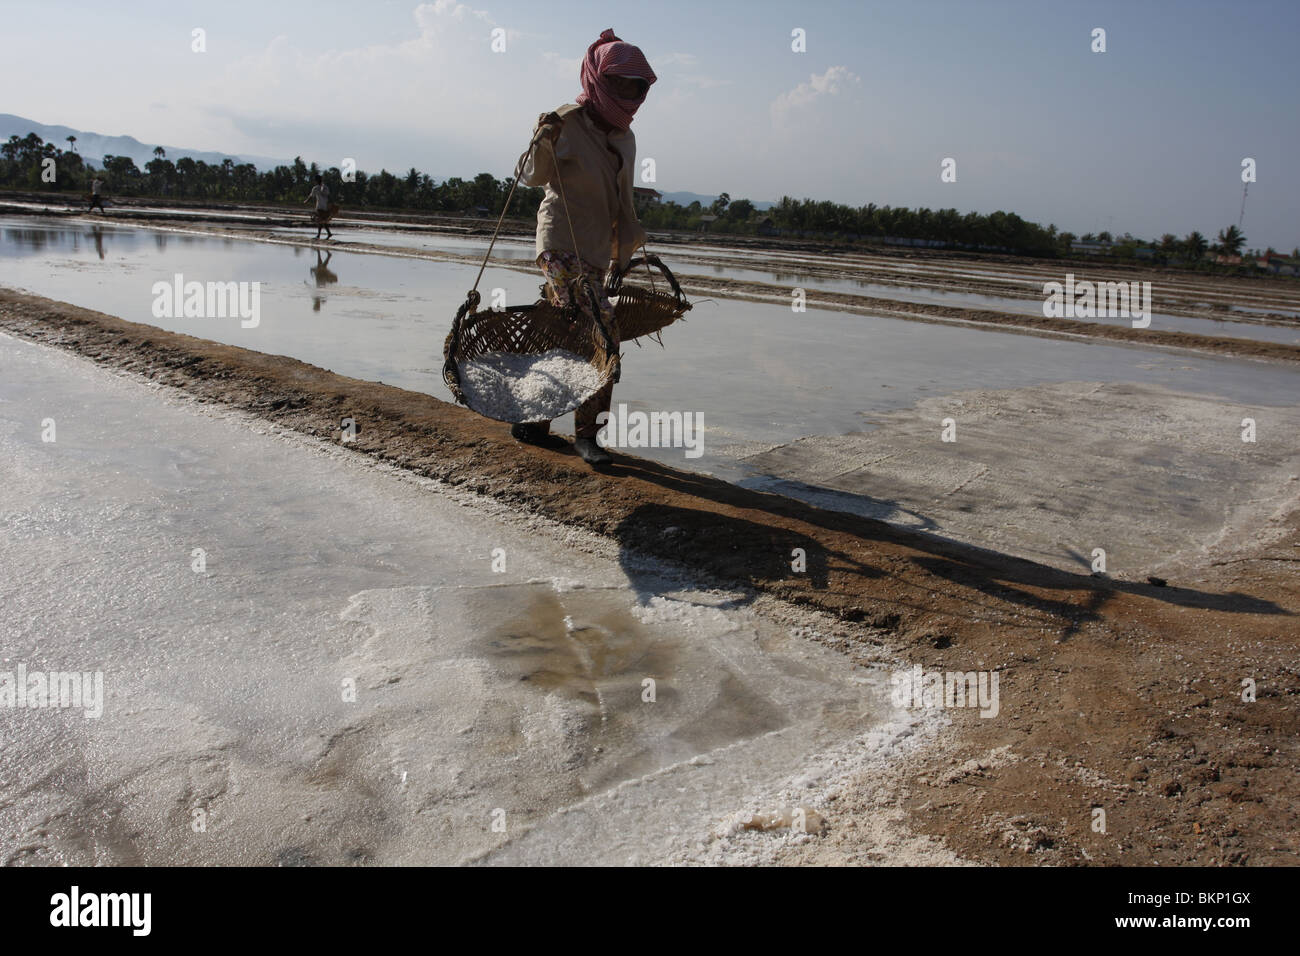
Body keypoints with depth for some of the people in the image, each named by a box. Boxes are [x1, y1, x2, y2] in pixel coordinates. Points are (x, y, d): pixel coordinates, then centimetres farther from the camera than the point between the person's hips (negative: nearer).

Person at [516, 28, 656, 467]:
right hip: (563, 245, -8)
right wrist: (542, 143, -36)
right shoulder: (567, 122, -8)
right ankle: (586, 432, -7)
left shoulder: (624, 136, 14)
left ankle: (532, 423, 21)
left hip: (595, 251, 8)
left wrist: (623, 253, 21)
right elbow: (533, 177, -17)